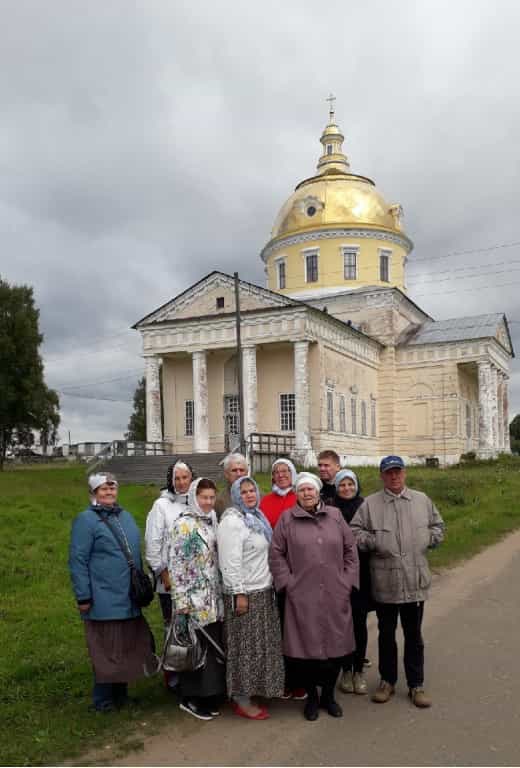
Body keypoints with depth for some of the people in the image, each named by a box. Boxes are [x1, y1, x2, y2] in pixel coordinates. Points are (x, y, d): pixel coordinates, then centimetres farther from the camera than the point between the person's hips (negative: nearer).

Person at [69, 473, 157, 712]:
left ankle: (120, 693, 29)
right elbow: (77, 561, -12)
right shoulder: (86, 519, -9)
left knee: (128, 647, 14)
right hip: (104, 600, -7)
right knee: (106, 650, 3)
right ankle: (103, 700, 18)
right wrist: (83, 596, -15)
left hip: (129, 600, 7)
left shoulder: (125, 516, 13)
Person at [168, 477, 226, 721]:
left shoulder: (211, 521, 10)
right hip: (195, 600, -7)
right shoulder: (184, 524, -12)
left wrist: (220, 594, 15)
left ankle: (209, 696, 23)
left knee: (213, 648, 10)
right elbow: (175, 563, -15)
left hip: (213, 599, 7)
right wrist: (181, 602, -18)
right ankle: (190, 699, 16)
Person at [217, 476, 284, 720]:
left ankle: (248, 693, 29)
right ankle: (241, 701, 12)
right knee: (245, 647, 0)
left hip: (263, 591, 9)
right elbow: (230, 562, -21)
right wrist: (239, 594, -23)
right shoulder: (232, 521, -15)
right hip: (245, 594, -9)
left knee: (259, 645, 16)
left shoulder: (257, 517, 12)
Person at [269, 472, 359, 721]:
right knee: (306, 647, 4)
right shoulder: (286, 519, 0)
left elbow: (350, 550, 9)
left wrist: (347, 581, 3)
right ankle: (311, 696, 25)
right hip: (302, 598, -2)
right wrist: (288, 583, -5)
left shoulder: (335, 515, 7)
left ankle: (328, 694, 29)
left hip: (334, 596, 2)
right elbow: (276, 554, 1)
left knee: (335, 645, 9)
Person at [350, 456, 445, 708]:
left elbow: (438, 526, 15)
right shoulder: (370, 503, -3)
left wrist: (428, 539, -2)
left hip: (415, 581, 1)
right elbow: (354, 531, -5)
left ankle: (416, 685, 26)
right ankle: (387, 681, 30)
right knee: (386, 633, 14)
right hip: (384, 582, -1)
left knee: (413, 635, 12)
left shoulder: (422, 500, 5)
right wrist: (375, 542, -16)